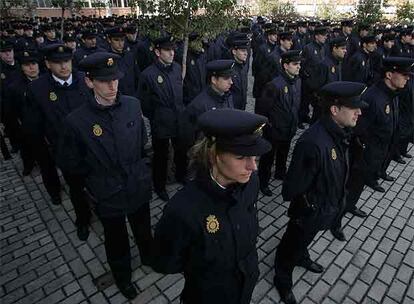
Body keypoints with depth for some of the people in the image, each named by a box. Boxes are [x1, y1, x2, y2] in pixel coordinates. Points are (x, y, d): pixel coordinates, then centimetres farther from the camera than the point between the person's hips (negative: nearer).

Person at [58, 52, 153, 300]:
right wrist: (99, 176, 0)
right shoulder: (77, 121, -21)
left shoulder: (133, 105, -11)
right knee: (117, 241, 22)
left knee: (144, 230, 28)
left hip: (140, 187, 3)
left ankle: (149, 257, 60)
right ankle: (122, 275, 52)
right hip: (109, 196, -2)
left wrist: (138, 167, 7)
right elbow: (71, 163, -6)